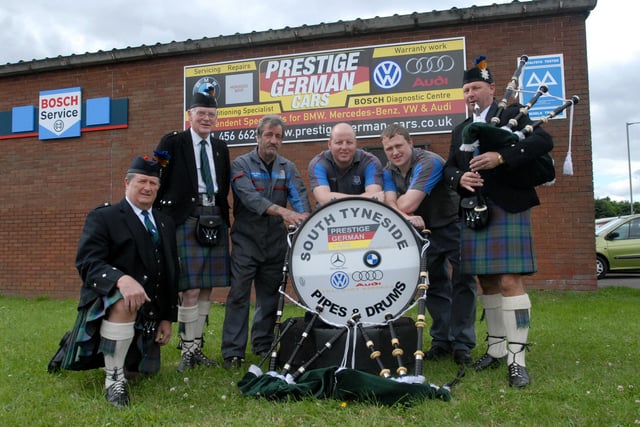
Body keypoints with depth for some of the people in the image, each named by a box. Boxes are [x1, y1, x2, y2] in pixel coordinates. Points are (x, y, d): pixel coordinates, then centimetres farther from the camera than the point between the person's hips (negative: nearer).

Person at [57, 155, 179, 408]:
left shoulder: (166, 224, 10)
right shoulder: (103, 217, -7)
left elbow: (171, 273, 12)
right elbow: (87, 262, -21)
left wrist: (167, 317, 8)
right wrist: (121, 279, -41)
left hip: (149, 311, 6)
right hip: (109, 300, -6)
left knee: (141, 372, 15)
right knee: (124, 304, -40)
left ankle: (109, 355, 47)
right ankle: (113, 379, -20)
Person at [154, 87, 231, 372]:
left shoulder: (221, 148, 16)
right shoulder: (172, 142, 1)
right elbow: (159, 182, 0)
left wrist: (223, 217, 10)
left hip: (215, 221, 5)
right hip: (186, 220, -5)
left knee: (206, 289, 7)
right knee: (191, 290, -8)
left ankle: (198, 348, 19)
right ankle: (187, 351, 6)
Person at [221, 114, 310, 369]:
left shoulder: (288, 168, 8)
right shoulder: (241, 164, -5)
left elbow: (299, 196, -8)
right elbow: (249, 197, -21)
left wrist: (304, 216, -30)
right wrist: (282, 211, -35)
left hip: (276, 242, 4)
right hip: (246, 240, -4)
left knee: (270, 297, 11)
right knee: (239, 295, -4)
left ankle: (263, 345, 26)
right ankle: (233, 351, 4)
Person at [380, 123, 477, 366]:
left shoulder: (429, 163, -25)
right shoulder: (389, 171, -3)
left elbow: (407, 205, -34)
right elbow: (390, 204, -19)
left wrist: (400, 204, -12)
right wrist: (407, 217, -37)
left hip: (454, 226, -6)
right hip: (426, 230, 6)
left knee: (462, 283, -6)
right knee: (434, 286, 8)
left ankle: (462, 345, 2)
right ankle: (442, 341, 17)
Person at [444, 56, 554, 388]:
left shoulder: (512, 114, 5)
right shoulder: (460, 130, 20)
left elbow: (544, 141, -11)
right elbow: (449, 168, 14)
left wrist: (501, 156, -23)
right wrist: (460, 178, -9)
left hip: (508, 210, -5)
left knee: (510, 282, -11)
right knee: (487, 283, 9)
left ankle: (516, 358, -6)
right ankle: (496, 350, 19)